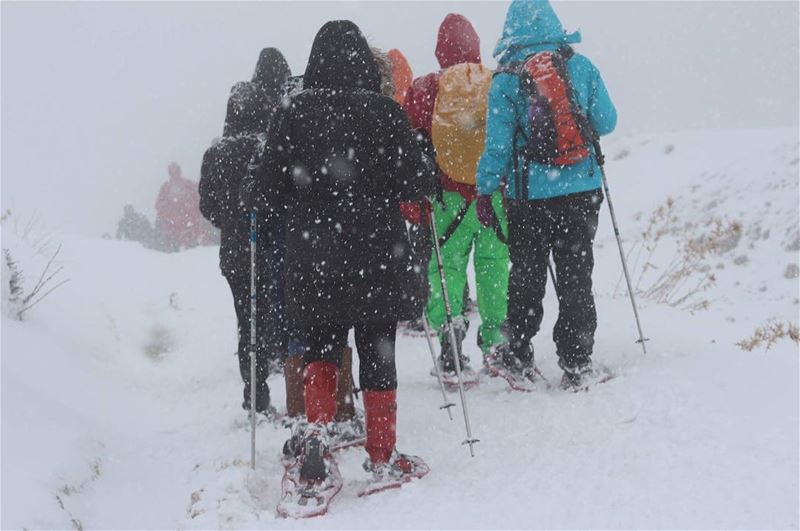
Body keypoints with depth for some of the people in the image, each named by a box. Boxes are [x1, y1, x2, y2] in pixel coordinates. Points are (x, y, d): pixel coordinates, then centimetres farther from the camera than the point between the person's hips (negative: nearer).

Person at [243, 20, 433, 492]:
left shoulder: (295, 114, -5)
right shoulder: (384, 112, -8)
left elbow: (265, 191, -4)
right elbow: (417, 184, -7)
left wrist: (249, 194, 18)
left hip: (315, 262, 1)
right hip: (377, 260, -1)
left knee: (321, 349, 19)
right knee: (378, 355, 10)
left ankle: (316, 432, 1)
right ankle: (383, 457, 17)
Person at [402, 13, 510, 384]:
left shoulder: (424, 90, -3)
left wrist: (410, 202, 4)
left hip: (449, 196, -1)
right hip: (498, 195, 1)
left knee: (447, 264, 7)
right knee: (494, 263, 12)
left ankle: (449, 322, -10)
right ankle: (495, 337, 13)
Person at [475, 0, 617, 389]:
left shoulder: (506, 79, -7)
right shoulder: (581, 66, -2)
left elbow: (497, 142, -7)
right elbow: (606, 123, 5)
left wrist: (484, 189, 2)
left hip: (529, 194, -1)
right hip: (581, 191, 1)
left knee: (526, 276, 13)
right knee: (576, 276, 10)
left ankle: (518, 355, 22)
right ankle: (576, 362, 13)